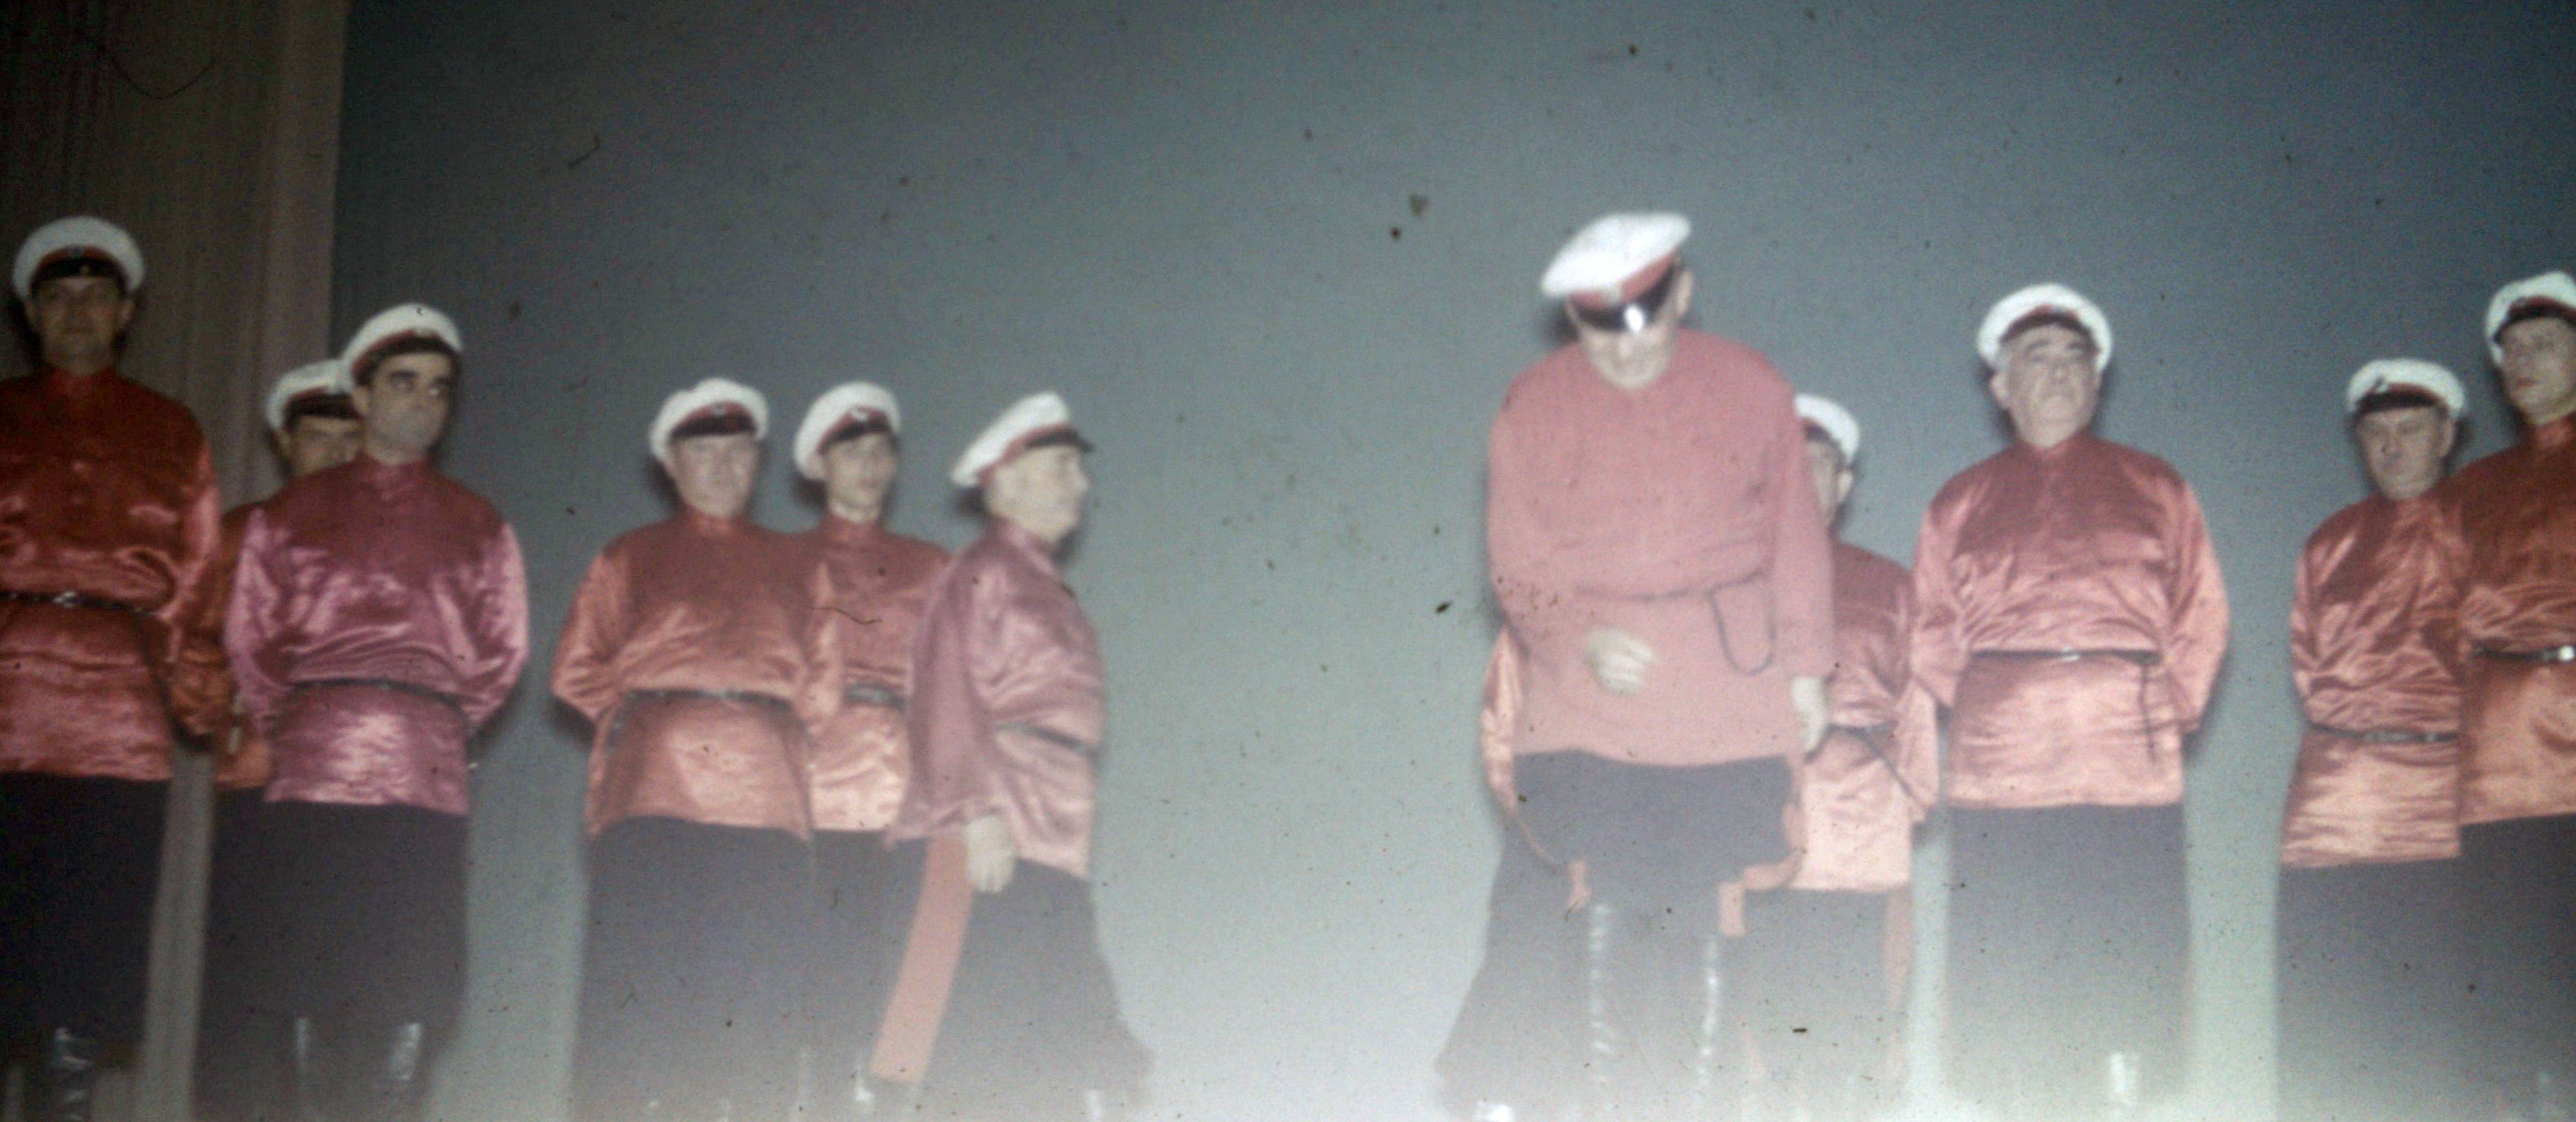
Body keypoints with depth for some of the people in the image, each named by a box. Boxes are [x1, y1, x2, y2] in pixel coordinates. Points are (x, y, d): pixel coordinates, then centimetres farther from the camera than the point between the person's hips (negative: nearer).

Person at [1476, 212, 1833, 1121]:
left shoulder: (1752, 390, 5)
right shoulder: (1532, 407, 4)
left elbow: (1796, 541, 12)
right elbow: (1516, 565, 6)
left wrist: (1805, 669, 9)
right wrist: (1581, 640, -11)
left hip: (1729, 708, 0)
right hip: (1586, 714, 0)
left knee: (1704, 918, 1)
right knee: (1608, 912, -4)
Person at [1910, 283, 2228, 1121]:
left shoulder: (2154, 490, 17)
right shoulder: (1962, 504, 17)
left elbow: (2201, 618, 11)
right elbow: (1932, 636, 14)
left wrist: (2166, 714, 2)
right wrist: (1987, 711, 2)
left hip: (2130, 774, 0)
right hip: (2000, 780, 0)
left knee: (2126, 992, -6)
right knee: (2008, 998, -4)